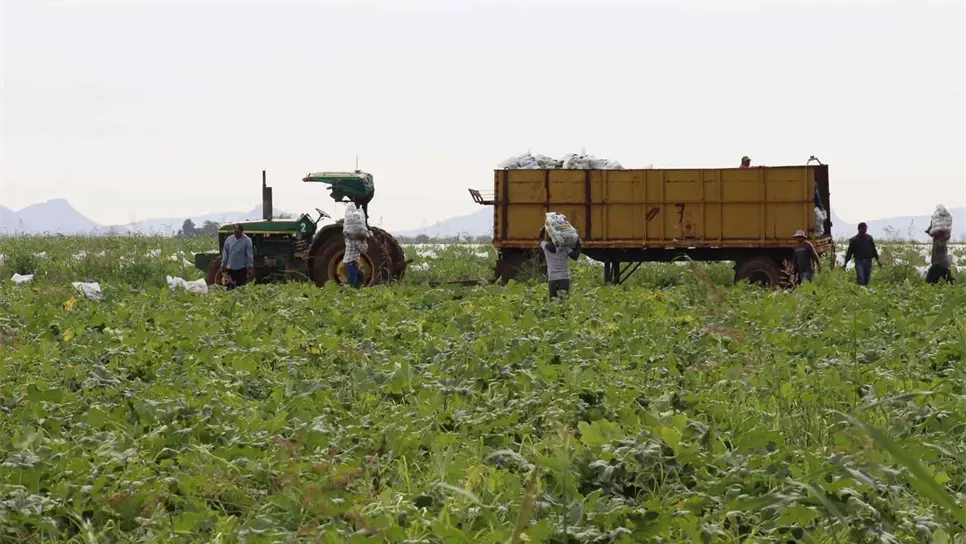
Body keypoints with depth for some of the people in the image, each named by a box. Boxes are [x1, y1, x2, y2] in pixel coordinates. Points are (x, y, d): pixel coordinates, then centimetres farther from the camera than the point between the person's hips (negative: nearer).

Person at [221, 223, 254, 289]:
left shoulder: (247, 240, -6)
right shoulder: (229, 239, 3)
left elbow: (250, 255, -6)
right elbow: (225, 253, 9)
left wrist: (250, 267, -10)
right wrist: (223, 265, 8)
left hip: (241, 269, -3)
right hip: (230, 268, 3)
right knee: (230, 287, 8)